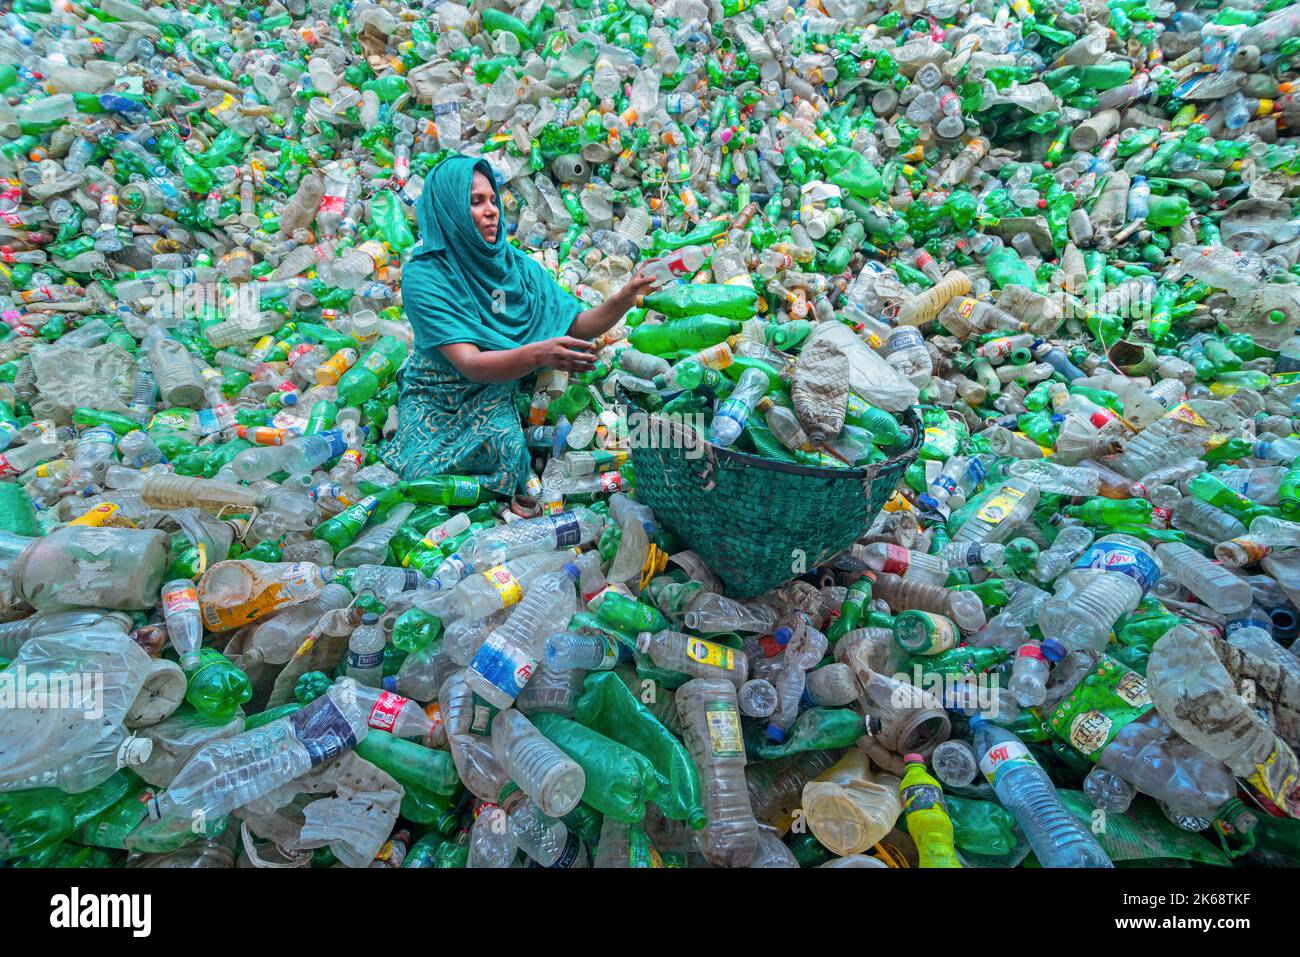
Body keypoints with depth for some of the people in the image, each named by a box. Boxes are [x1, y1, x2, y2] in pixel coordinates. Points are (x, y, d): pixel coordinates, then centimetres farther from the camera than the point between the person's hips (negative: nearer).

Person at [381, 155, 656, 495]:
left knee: (506, 446, -29)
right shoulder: (424, 276, -16)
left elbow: (578, 325, -5)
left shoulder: (516, 263, -1)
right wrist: (537, 354, -45)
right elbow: (469, 364, -27)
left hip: (499, 396, 2)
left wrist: (626, 296, -24)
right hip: (437, 403, -2)